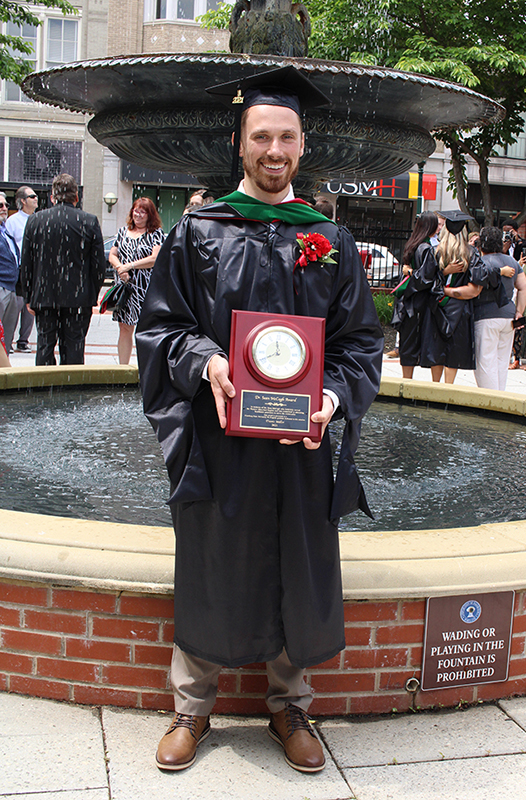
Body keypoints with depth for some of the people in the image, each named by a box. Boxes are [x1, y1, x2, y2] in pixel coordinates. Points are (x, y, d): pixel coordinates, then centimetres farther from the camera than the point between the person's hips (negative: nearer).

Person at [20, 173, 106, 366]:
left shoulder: (34, 220, 1)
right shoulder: (90, 221, -4)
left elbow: (26, 264, 4)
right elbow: (99, 264, -3)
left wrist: (29, 297, 12)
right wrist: (92, 295, 9)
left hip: (44, 297, 1)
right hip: (78, 298, -1)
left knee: (45, 345, 9)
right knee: (74, 346, 4)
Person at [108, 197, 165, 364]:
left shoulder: (156, 233, 2)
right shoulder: (123, 231, 16)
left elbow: (155, 259, -10)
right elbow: (112, 255, 14)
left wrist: (129, 266, -10)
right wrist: (120, 267, -8)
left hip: (146, 288, -4)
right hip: (125, 286, 4)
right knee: (124, 329, 6)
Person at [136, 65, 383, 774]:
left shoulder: (331, 241, 7)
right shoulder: (198, 231, 3)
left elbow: (360, 338, 5)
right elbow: (161, 324, 2)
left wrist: (333, 394, -14)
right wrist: (206, 362, -18)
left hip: (303, 439, 2)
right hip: (216, 434, -1)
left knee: (298, 575, 10)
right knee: (210, 573, 9)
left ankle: (289, 707, 31)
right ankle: (193, 707, 29)